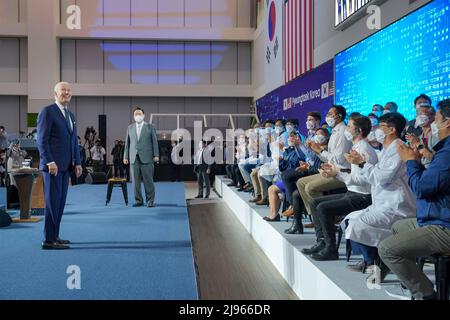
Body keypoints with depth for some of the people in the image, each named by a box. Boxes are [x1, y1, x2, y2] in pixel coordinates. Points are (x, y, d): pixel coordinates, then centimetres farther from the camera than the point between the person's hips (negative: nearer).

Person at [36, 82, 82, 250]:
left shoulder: (71, 115, 19)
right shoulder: (47, 111, -5)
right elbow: (42, 140, -12)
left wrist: (77, 162, 13)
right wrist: (50, 162, -18)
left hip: (66, 166, 8)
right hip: (52, 165, -8)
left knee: (60, 202, 9)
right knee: (53, 201, -5)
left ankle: (55, 236, 16)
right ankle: (48, 240, 0)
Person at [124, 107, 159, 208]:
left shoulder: (150, 127, 5)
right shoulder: (130, 128, 13)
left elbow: (154, 142, 2)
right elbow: (127, 143, 12)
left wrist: (156, 155, -6)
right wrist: (126, 156, 7)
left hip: (146, 158, -3)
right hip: (134, 158, 3)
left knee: (148, 180, -3)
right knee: (136, 181, 3)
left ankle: (150, 200, 6)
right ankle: (138, 200, 12)